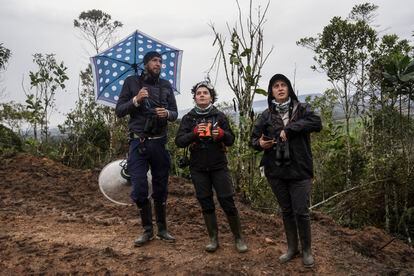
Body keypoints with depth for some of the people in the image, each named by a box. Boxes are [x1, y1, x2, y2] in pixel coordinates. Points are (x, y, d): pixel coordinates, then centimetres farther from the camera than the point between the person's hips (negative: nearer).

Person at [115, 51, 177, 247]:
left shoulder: (166, 86, 11)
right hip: (138, 143, -2)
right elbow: (119, 111, 1)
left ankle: (162, 229, 24)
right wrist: (136, 100, -16)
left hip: (159, 143, 2)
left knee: (160, 188, 9)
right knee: (139, 190, -3)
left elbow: (175, 113, 11)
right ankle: (147, 230, 16)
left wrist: (167, 113, -12)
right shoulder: (131, 82, 4)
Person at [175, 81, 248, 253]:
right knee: (206, 204, 8)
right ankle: (213, 238, 22)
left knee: (228, 202, -2)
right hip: (198, 168, 1)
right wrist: (194, 133, -22)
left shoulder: (219, 116, 4)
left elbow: (231, 141, 5)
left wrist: (222, 134, -17)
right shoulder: (188, 118, 4)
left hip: (219, 166, -1)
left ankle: (238, 238, 14)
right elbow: (179, 141, -5)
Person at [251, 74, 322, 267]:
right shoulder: (266, 115, 4)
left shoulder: (302, 109, -1)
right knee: (286, 211, 15)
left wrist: (290, 128, -24)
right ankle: (292, 248, 32)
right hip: (276, 171, 3)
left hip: (299, 170, -2)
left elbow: (317, 123, -19)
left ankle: (306, 250, 23)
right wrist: (259, 144, -14)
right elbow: (254, 137, 10)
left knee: (301, 211, 1)